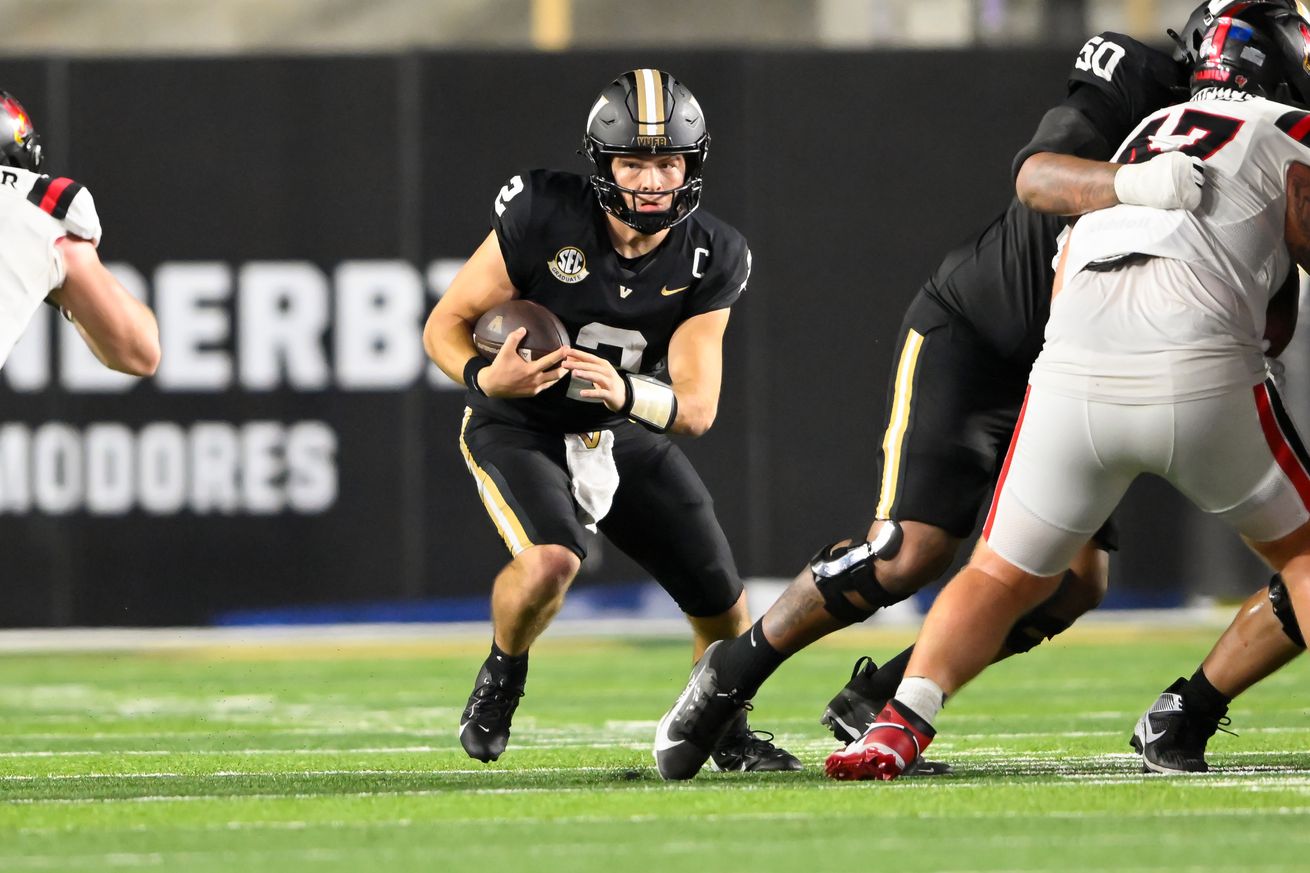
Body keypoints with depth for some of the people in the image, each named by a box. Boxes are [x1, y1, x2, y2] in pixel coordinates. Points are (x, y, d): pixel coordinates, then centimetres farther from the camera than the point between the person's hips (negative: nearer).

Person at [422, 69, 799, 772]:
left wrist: (626, 393, -39)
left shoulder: (710, 260, -13)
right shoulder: (542, 218, -23)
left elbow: (697, 408, -17)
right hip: (520, 428, -4)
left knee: (725, 609, 2)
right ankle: (502, 676, 0)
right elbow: (446, 326, -14)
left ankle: (727, 733, 35)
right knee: (551, 561, -33)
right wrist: (484, 378, -36)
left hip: (628, 437, 4)